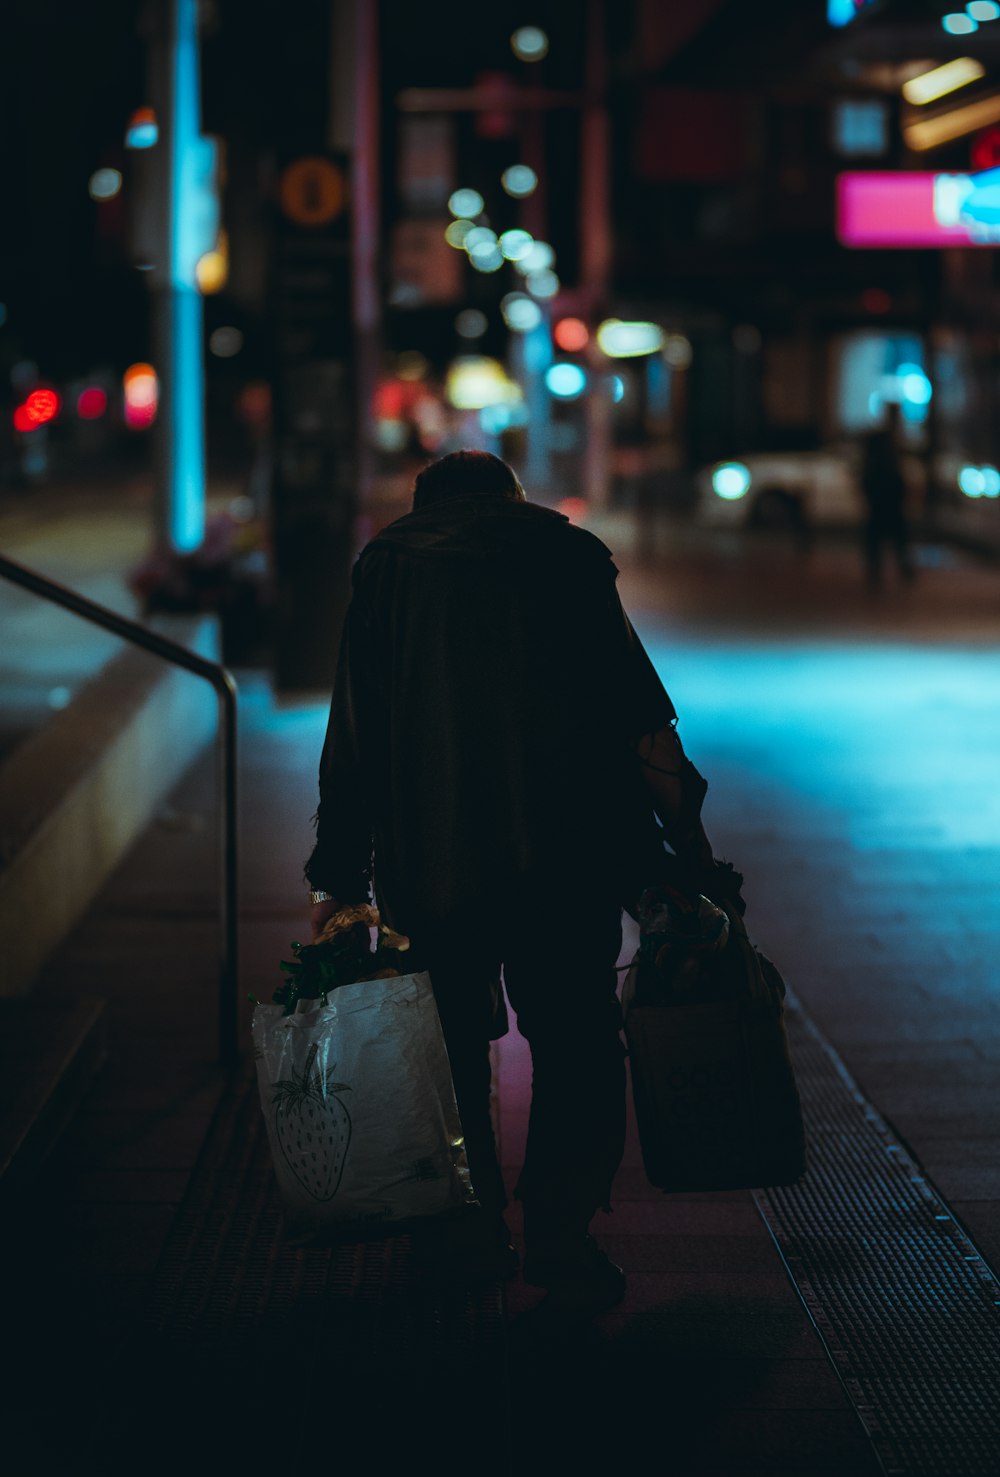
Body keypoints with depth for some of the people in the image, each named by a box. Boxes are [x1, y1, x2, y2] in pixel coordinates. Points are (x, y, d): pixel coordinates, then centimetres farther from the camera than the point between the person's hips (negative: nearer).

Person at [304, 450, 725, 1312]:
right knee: (576, 1040, 9)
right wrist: (690, 852, 3)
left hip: (431, 855, 1)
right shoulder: (567, 553, 8)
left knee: (455, 1046, 15)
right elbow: (644, 724, -1)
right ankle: (561, 1238, 5)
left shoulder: (386, 565, 11)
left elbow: (353, 741, 6)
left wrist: (336, 879, 8)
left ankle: (476, 1237, 20)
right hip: (567, 853, -1)